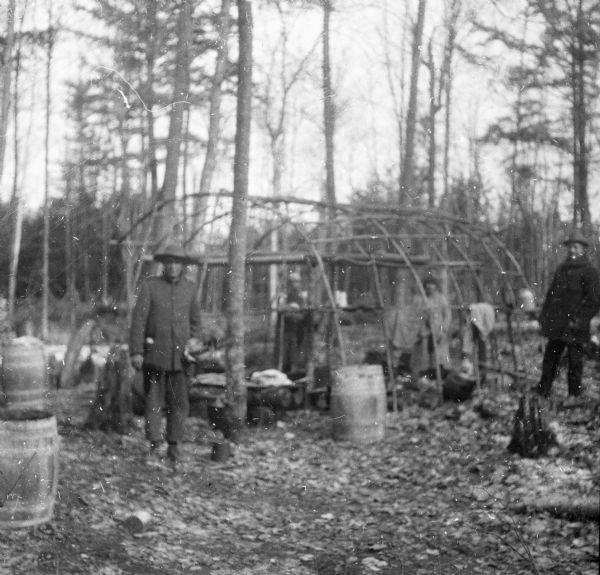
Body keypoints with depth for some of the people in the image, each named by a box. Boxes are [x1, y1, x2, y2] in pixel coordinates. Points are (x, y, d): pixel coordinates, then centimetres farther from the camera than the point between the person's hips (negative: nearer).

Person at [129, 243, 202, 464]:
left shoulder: (190, 288, 8)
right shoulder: (149, 286, -2)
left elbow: (195, 319, 20)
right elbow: (138, 320, -5)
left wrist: (193, 340, 5)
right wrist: (136, 352, -11)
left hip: (180, 355, 2)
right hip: (154, 353, -2)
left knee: (179, 402, 1)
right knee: (154, 400, 1)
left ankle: (173, 446, 11)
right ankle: (154, 445, 8)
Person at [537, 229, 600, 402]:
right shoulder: (561, 269, 15)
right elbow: (551, 293, 21)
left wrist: (579, 320, -16)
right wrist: (544, 315, 13)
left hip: (575, 329, -6)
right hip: (556, 325, 6)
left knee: (574, 362, 0)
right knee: (550, 358, 12)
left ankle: (574, 396, 10)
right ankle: (543, 392, 21)